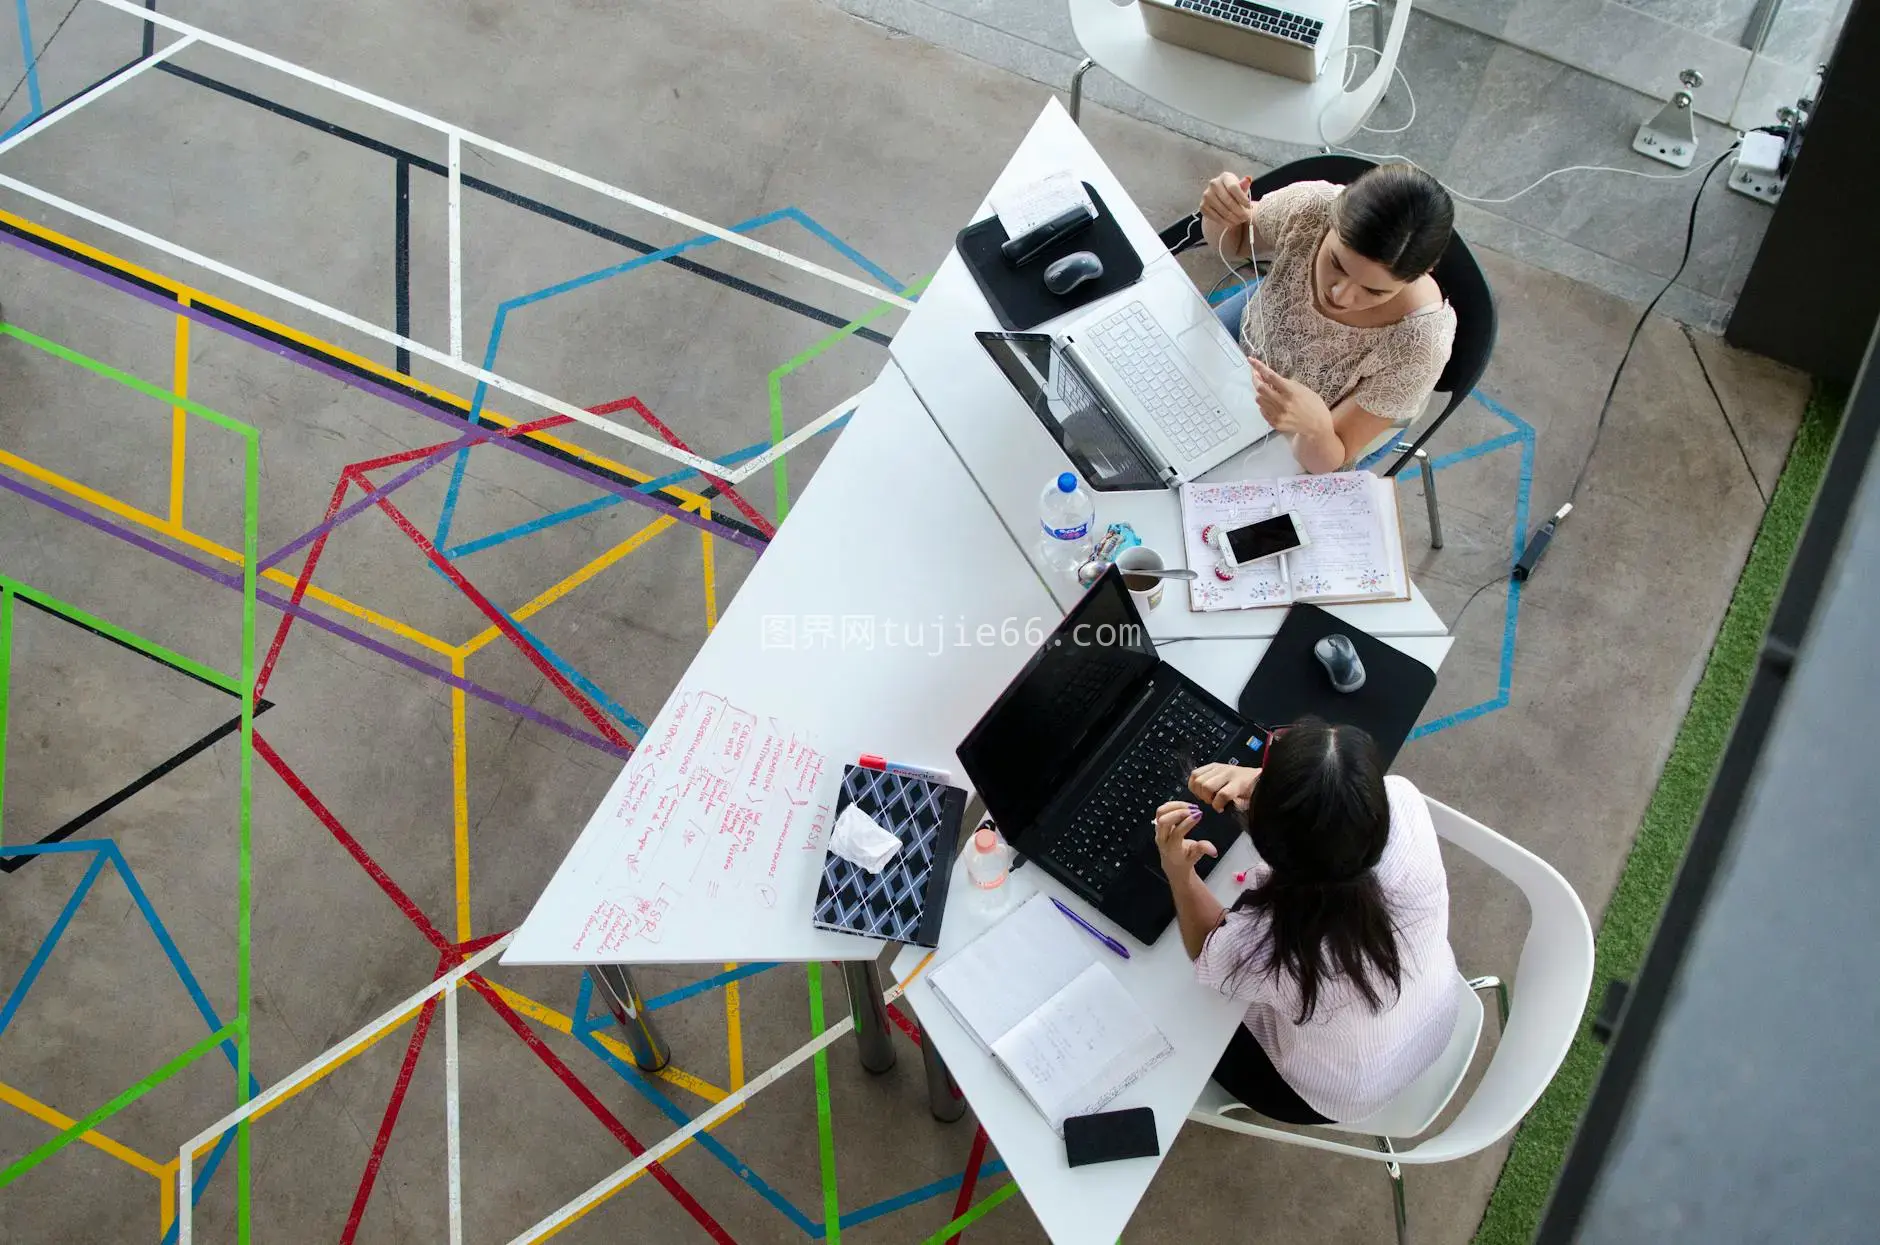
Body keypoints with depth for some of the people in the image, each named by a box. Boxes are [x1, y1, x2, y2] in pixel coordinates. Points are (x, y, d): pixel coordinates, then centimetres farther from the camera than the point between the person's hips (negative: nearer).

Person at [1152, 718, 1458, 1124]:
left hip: (1344, 1095, -4)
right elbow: (1344, 795, -12)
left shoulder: (1259, 941, -43)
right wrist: (1259, 780, -29)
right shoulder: (1404, 807, -38)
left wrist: (1178, 870, -30)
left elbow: (1207, 949, -15)